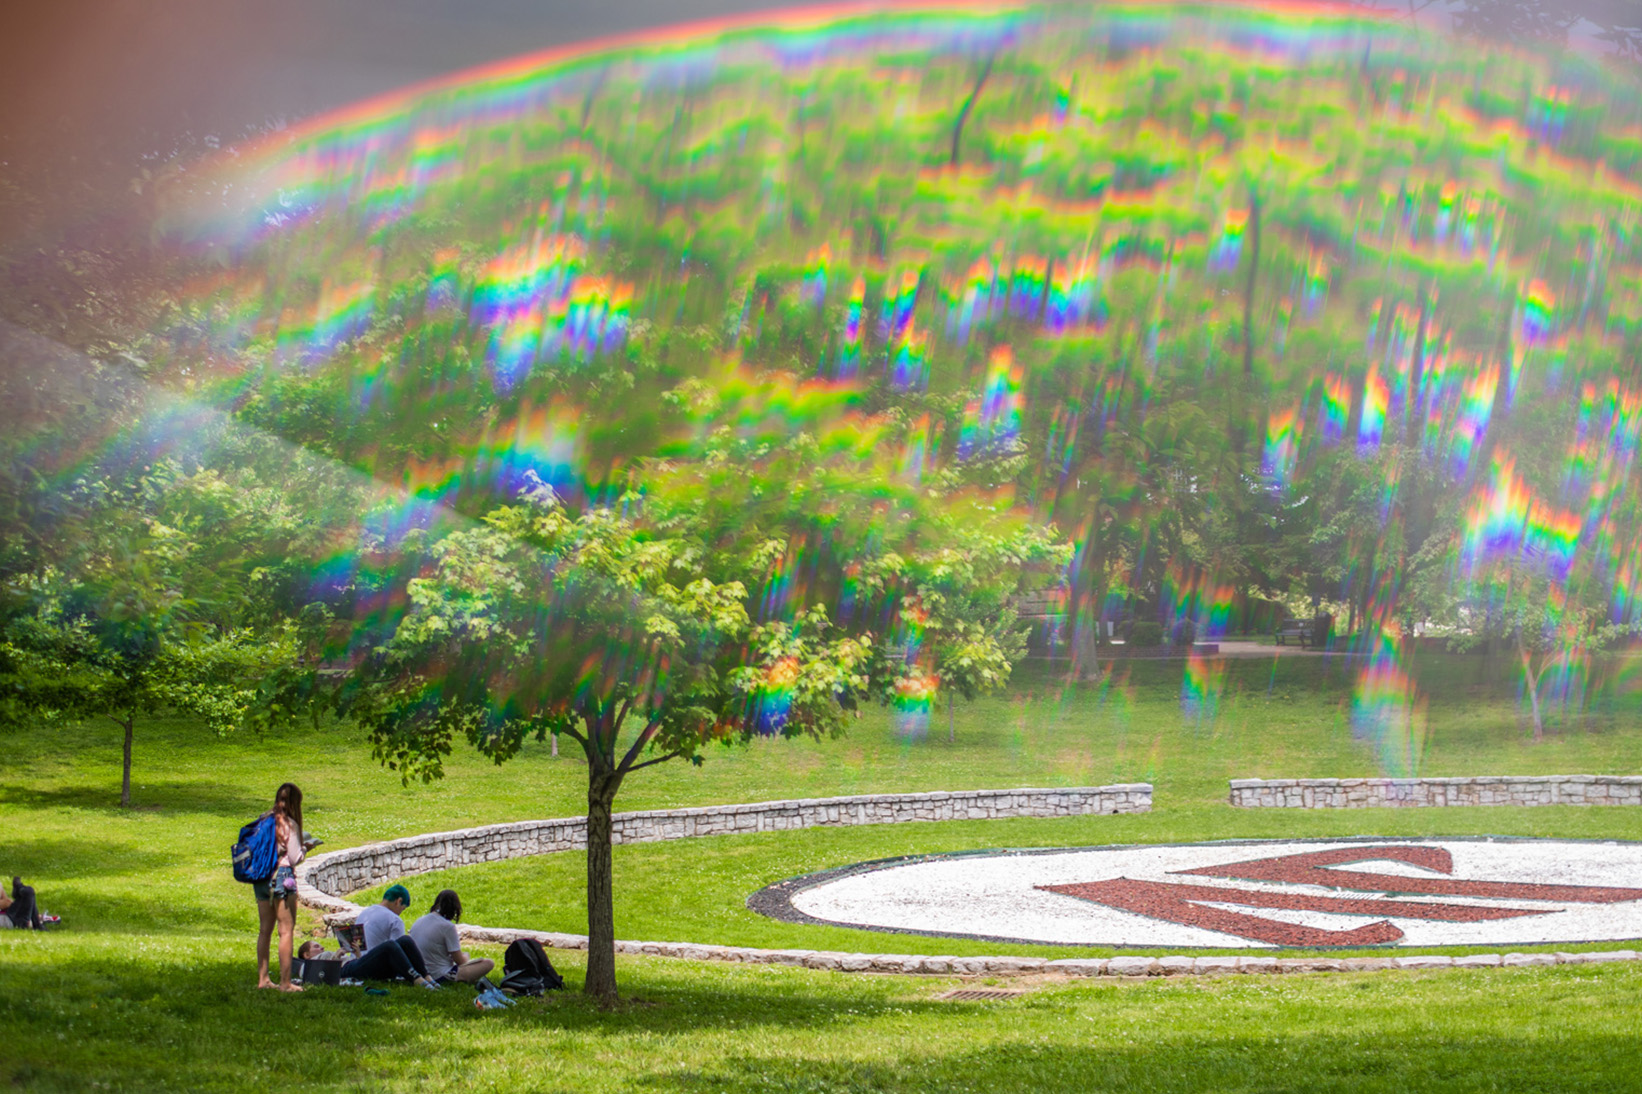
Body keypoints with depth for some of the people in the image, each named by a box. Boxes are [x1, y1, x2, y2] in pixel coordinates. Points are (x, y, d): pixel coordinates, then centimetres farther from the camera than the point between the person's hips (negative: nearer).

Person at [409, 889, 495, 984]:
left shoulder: (417, 922, 5)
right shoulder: (447, 926, -16)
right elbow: (460, 961, -11)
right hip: (441, 975, -8)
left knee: (465, 954, 30)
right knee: (488, 963, -4)